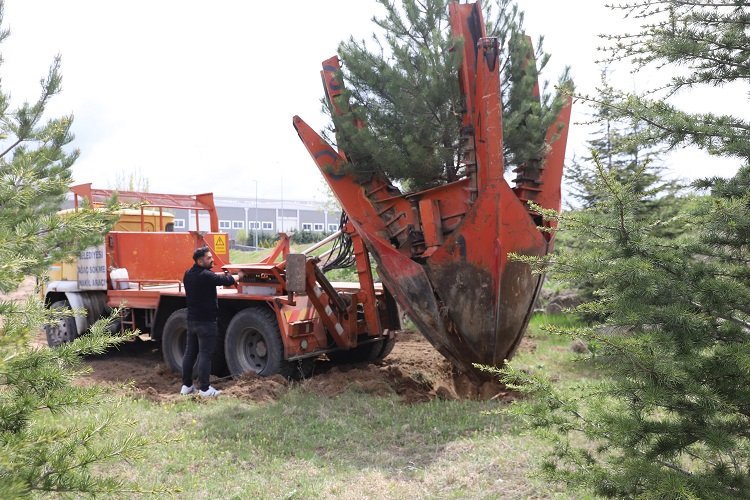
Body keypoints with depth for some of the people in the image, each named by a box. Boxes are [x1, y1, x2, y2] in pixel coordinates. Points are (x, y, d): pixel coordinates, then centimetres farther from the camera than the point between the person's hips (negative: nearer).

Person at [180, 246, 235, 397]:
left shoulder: (188, 274, 7)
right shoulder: (206, 276, -20)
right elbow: (229, 281, -17)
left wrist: (221, 275, 10)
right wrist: (228, 275, 5)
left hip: (192, 320, 9)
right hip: (206, 322, -9)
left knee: (190, 353, 14)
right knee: (205, 355, -3)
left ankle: (186, 386, 22)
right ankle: (204, 389, 0)